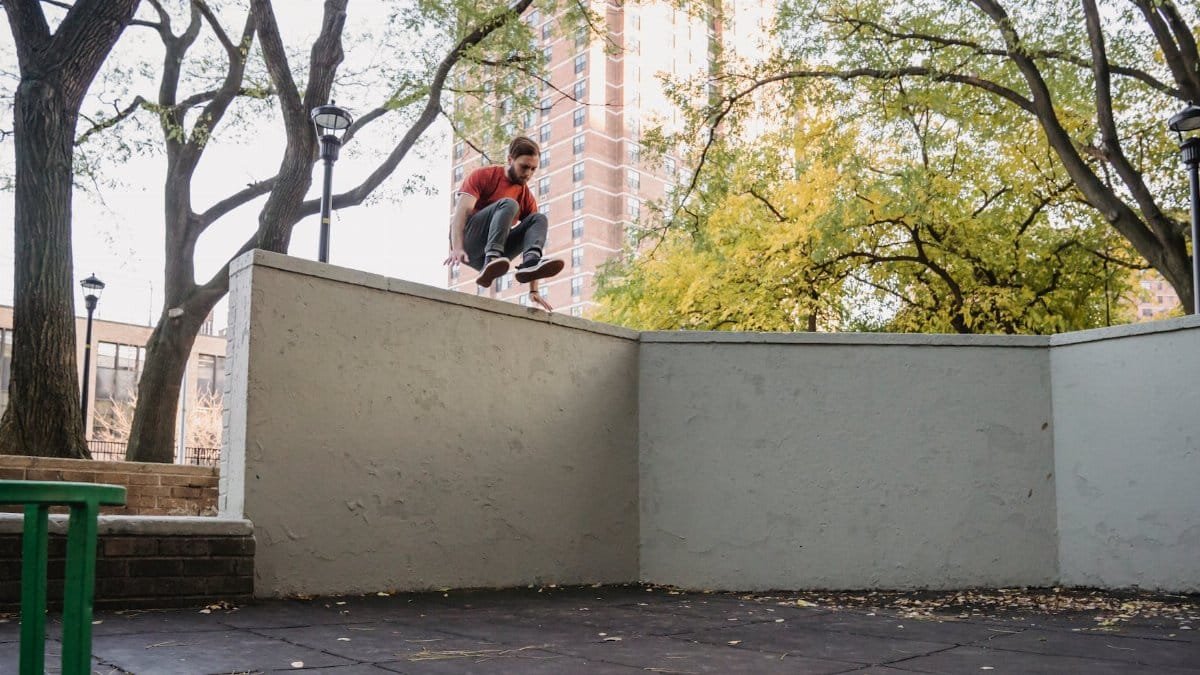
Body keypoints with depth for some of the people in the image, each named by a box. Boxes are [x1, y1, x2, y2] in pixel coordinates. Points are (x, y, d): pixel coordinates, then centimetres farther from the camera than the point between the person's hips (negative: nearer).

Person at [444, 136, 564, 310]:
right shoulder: (483, 176, -1)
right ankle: (492, 259, -47)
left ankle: (531, 262, -40)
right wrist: (457, 249, -34)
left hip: (485, 258, 4)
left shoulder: (528, 198, 9)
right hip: (467, 243, -4)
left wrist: (534, 290, -4)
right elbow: (461, 211, -15)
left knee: (539, 219, -11)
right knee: (508, 205, -25)